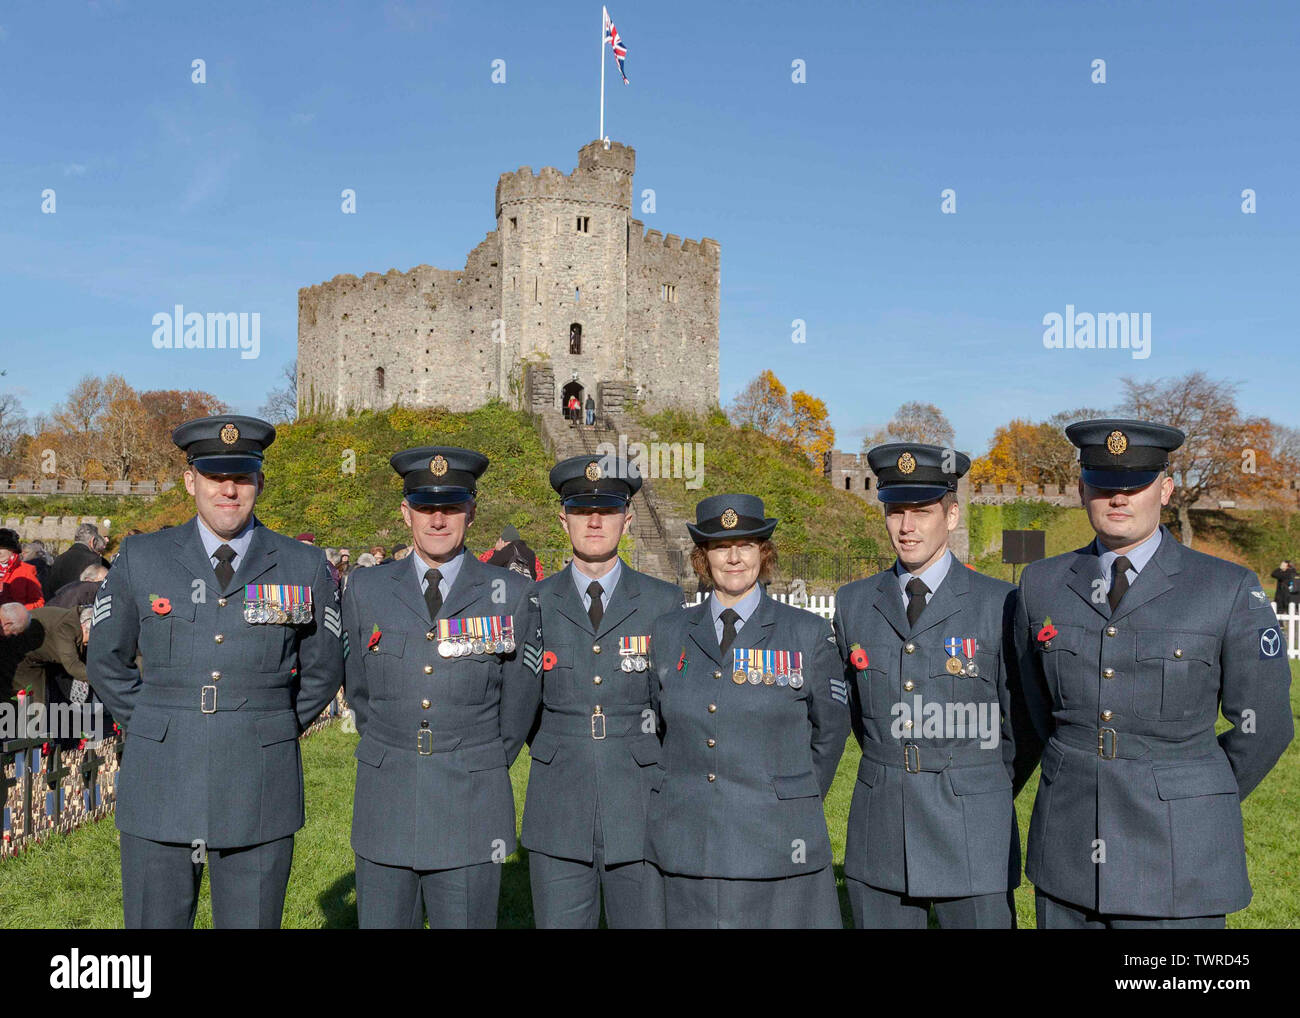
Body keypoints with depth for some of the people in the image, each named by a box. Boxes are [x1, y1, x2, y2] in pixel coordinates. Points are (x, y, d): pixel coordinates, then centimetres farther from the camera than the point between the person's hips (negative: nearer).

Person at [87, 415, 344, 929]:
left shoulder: (304, 567, 2)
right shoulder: (139, 559, 3)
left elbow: (323, 670, 11)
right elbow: (107, 662, 13)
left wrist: (273, 733, 7)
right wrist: (154, 731, 7)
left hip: (259, 795, 0)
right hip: (159, 792, 1)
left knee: (251, 921, 7)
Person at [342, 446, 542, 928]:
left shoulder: (512, 594, -1)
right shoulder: (365, 589, 4)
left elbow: (519, 701, 7)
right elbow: (357, 688, 15)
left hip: (471, 814, -2)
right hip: (384, 810, 2)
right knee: (381, 921, 9)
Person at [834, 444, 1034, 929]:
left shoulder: (1000, 603, -5)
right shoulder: (853, 603, 5)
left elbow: (1025, 723, 3)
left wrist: (983, 792, 10)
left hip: (971, 838, -3)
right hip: (879, 834, 3)